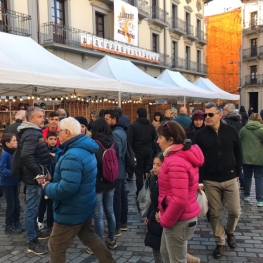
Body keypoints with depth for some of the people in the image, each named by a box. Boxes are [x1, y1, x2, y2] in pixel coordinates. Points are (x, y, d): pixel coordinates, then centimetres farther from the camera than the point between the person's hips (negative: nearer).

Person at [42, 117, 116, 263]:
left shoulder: (72, 156, -28)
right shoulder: (86, 150, 5)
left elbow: (67, 188, -35)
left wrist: (48, 187, -15)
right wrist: (52, 183, 8)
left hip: (71, 211, -9)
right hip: (84, 207, 9)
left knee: (55, 248, 8)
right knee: (90, 237, 25)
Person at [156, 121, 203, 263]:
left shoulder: (176, 163, -26)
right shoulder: (185, 156, 6)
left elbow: (180, 200, -30)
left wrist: (165, 220, -15)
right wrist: (163, 213, 11)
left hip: (179, 220, -10)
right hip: (179, 217, 10)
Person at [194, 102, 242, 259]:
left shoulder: (231, 131, -3)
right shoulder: (200, 135, -5)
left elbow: (238, 153, 6)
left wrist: (237, 173, 5)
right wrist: (199, 179, -6)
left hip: (230, 179, 1)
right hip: (210, 181, 0)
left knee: (235, 211, 7)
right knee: (215, 213, 7)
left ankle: (230, 231, 37)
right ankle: (220, 242, 25)